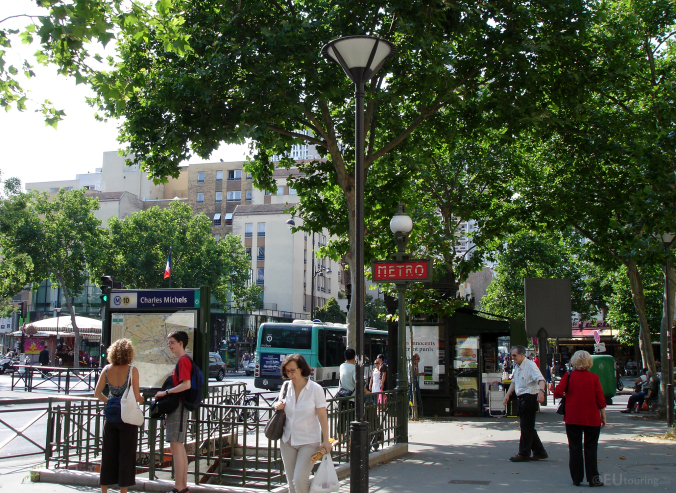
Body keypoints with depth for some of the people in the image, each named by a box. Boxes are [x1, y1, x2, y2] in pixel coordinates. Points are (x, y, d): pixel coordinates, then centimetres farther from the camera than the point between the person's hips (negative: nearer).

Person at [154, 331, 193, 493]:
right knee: (180, 446, 12)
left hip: (178, 406, -11)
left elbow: (186, 385, -23)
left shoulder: (184, 360, -12)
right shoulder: (182, 360, 20)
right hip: (178, 406, 11)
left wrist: (166, 392, -17)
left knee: (176, 446, -10)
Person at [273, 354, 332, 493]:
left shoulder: (315, 389, -10)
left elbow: (322, 416, -8)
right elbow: (280, 403, 19)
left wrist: (326, 440, -10)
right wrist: (277, 406, -5)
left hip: (309, 442, -4)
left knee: (299, 480, -15)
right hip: (288, 441, 5)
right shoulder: (286, 386, 2)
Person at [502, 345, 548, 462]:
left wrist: (541, 391, -43)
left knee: (526, 427, -4)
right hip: (521, 398, 9)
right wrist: (507, 395, 20)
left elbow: (540, 379, -26)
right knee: (528, 427, 13)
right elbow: (514, 382, 26)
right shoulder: (517, 366, 14)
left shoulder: (530, 365, -14)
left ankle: (524, 454, 3)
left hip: (530, 397, -9)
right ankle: (539, 452, 23)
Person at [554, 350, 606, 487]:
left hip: (572, 418, 0)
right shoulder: (594, 377, -4)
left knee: (574, 448, 7)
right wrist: (603, 416, 5)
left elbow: (557, 393, -10)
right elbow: (600, 399, -4)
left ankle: (577, 479, 8)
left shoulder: (569, 376, -3)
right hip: (592, 418, 0)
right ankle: (593, 479, 6)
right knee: (590, 448, 7)